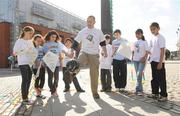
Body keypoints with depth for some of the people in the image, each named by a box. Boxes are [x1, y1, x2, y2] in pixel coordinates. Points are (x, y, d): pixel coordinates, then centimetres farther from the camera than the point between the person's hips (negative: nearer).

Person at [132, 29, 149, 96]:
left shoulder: (144, 42, 1)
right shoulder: (135, 42, 14)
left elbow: (147, 51, -4)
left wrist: (144, 58, -19)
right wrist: (132, 57, 3)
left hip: (142, 60, -5)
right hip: (135, 60, 5)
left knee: (139, 74, -17)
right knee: (138, 75, 7)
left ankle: (138, 89, -10)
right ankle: (140, 90, 15)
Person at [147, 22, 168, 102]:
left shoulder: (160, 38, -10)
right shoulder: (153, 38, 15)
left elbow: (162, 50, -15)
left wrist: (160, 62, -20)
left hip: (159, 61, -8)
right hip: (153, 61, 8)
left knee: (161, 79, -1)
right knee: (154, 78, 14)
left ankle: (164, 95, 8)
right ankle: (155, 93, 24)